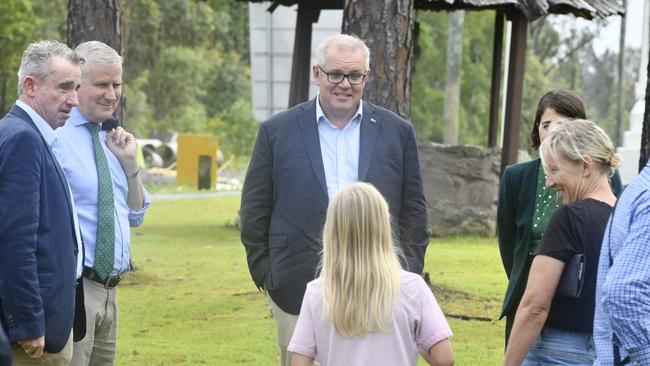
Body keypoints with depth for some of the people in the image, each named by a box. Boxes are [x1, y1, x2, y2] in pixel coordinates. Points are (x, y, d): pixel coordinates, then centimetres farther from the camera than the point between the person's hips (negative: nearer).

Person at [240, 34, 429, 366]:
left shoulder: (397, 132, 7)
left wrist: (407, 276, 4)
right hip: (299, 291, -1)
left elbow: (413, 211, 10)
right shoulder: (277, 132, 4)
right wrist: (266, 276, 2)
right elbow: (254, 213, 6)